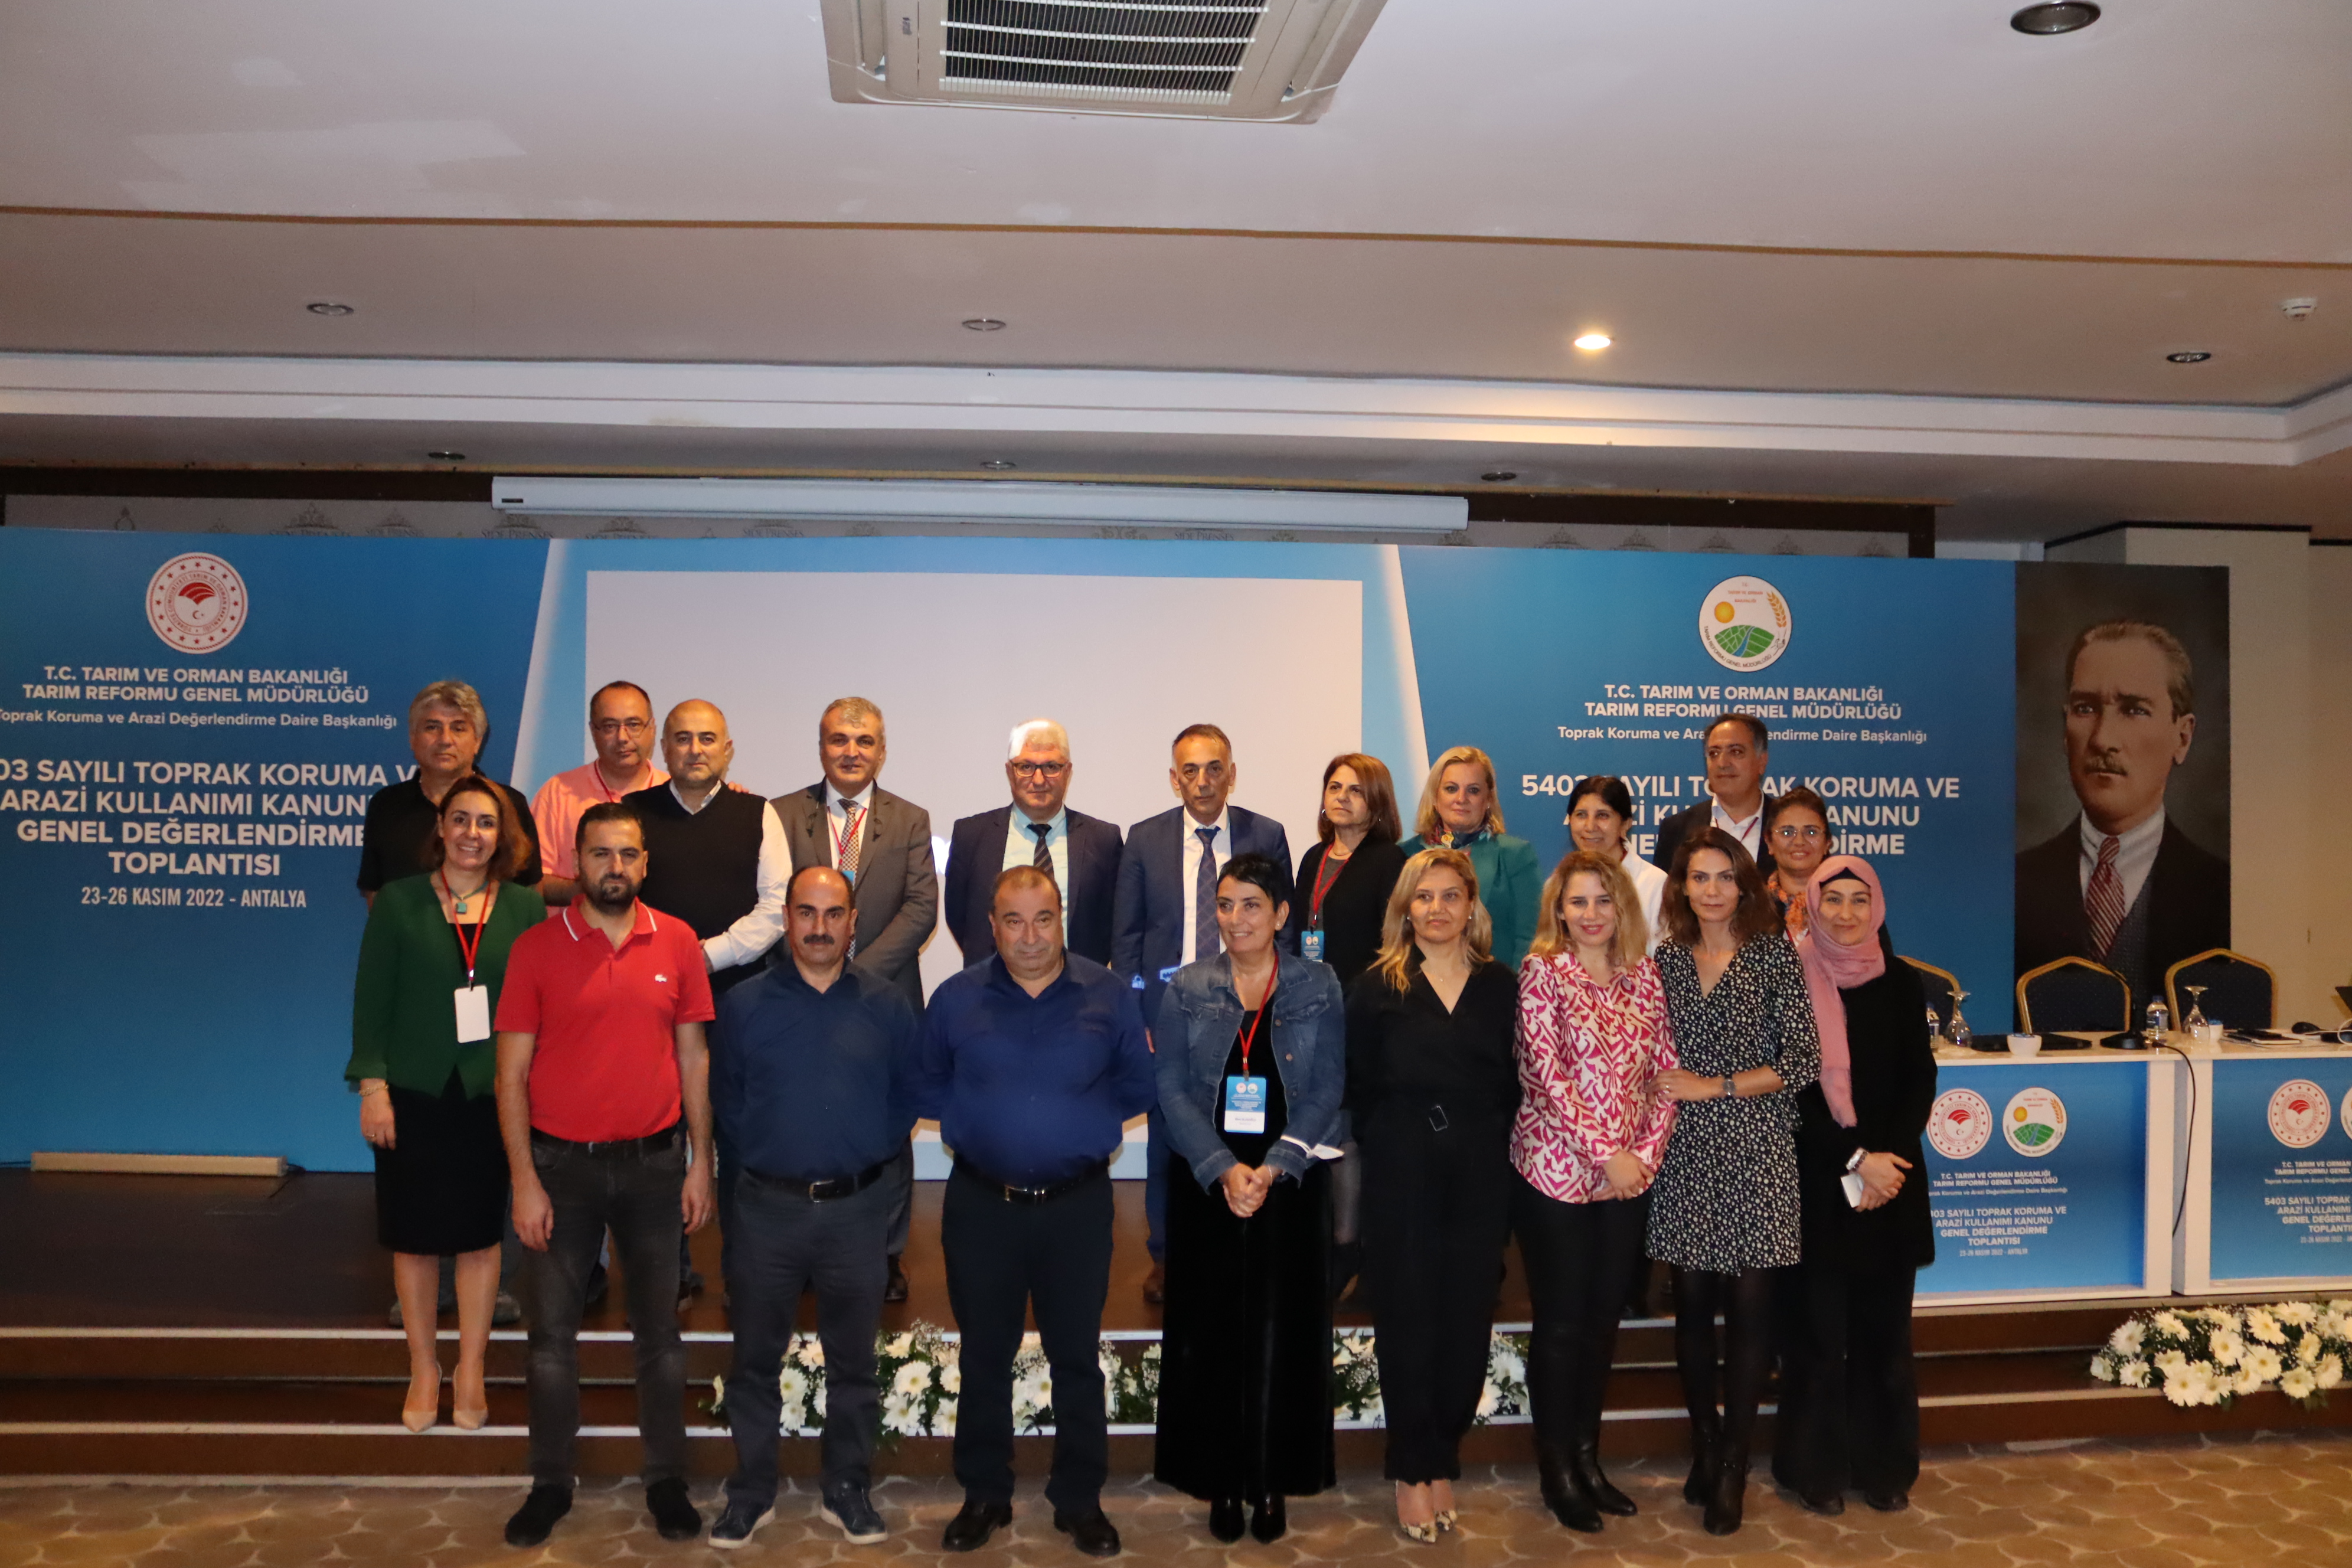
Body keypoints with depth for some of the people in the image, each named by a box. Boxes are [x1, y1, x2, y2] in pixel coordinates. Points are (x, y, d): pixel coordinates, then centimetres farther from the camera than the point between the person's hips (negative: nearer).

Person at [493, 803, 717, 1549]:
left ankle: (666, 1479, 23)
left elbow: (694, 1058, 5)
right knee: (553, 1330, 9)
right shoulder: (536, 947, -5)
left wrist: (700, 1163, 2)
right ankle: (551, 1483, 25)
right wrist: (524, 1181, -9)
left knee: (659, 1328, 10)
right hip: (562, 1163, -1)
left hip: (653, 1162, 1)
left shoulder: (678, 943, -1)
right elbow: (511, 1074, -4)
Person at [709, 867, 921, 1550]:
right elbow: (724, 1096, 6)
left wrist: (874, 1153, 1)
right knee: (756, 1357, 9)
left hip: (858, 1208, 0)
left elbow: (909, 1093, 7)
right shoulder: (743, 1005, -1)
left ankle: (848, 1490, 24)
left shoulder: (887, 1005, 0)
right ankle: (750, 1490, 24)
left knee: (852, 1359, 11)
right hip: (768, 1206, 0)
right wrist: (761, 1151, 1)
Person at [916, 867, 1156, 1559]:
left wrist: (1084, 1123, -5)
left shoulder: (1110, 996, -3)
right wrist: (976, 1118, -3)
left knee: (1077, 1357, 10)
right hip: (981, 1205, 1)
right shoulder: (955, 998, 0)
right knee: (984, 1356, 13)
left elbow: (1137, 1087, 3)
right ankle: (984, 1495, 29)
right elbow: (927, 1089, 7)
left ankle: (1080, 1500, 25)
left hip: (1077, 1203, -1)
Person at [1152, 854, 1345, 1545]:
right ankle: (1221, 1481, 18)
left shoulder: (1319, 987, 1)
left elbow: (1326, 1091, -3)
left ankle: (1273, 1482, 18)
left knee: (1282, 1332, 3)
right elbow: (1173, 1091, -2)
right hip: (1206, 1186, 1)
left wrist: (1273, 1169, -15)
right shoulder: (1187, 989, 3)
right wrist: (1223, 1171, -15)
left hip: (1291, 1185, 0)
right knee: (1213, 1332, 5)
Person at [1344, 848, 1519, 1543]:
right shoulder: (1377, 987, 1)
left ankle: (1441, 1460, 21)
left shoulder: (1500, 987, 6)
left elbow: (1517, 1085, 6)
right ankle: (1413, 1470, 15)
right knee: (1408, 1321, 3)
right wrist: (1388, 1141, -3)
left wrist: (1499, 1145, -3)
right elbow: (1357, 1087, 1)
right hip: (1402, 1177, -2)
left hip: (1481, 1176, 2)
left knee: (1467, 1321, 6)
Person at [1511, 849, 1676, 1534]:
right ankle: (1556, 1469, 18)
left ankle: (1588, 1456, 27)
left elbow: (1665, 1069, 6)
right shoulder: (1542, 971, -8)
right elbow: (1546, 1073, -15)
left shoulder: (1643, 975, 6)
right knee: (1560, 1321, 5)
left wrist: (1649, 1149, -6)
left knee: (1603, 1317, 13)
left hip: (1629, 1174, 5)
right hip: (1555, 1170, -5)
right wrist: (1605, 1153, -17)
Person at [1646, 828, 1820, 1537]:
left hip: (1755, 1152, -3)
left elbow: (1804, 1060, -7)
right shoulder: (1665, 959, 8)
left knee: (1748, 1305, -1)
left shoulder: (1775, 954, -3)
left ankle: (1734, 1465, 12)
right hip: (1684, 1152, 3)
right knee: (1692, 1302, 6)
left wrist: (1714, 1087, -10)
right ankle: (1703, 1444, 23)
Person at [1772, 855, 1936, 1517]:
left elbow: (1921, 1078, 4)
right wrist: (1855, 1160, -13)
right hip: (1817, 1178, -3)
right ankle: (1817, 1468, 15)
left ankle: (1885, 1465, 21)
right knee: (1818, 1326, 1)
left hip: (1892, 1176, 3)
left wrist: (1888, 1156, -9)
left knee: (1885, 1327, 8)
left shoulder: (1900, 981, 5)